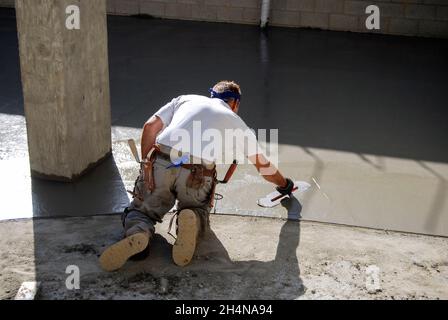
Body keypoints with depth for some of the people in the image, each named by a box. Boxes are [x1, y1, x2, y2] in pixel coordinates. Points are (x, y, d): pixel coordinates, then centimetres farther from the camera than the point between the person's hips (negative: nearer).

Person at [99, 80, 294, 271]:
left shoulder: (186, 99, 27)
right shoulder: (237, 123, 26)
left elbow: (150, 126, 13)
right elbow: (263, 166, 34)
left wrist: (146, 162, 14)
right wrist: (285, 185, 51)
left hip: (160, 163, 1)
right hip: (197, 176, -1)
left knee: (140, 211, 19)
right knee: (199, 210, 25)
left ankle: (138, 234, -18)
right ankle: (193, 221, -13)